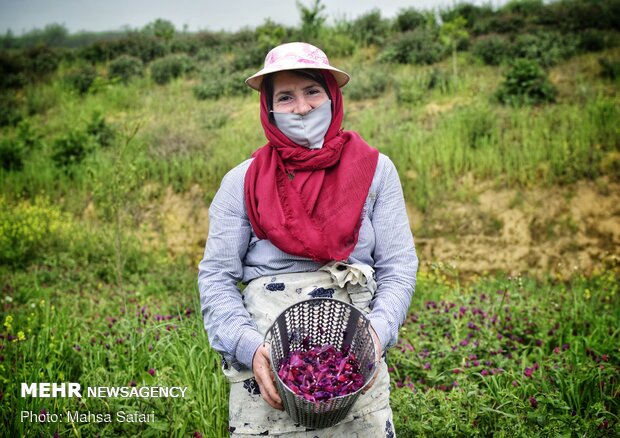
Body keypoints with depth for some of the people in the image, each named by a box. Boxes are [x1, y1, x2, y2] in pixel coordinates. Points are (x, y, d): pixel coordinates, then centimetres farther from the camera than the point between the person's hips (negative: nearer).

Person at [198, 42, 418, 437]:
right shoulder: (243, 181, 2)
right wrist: (249, 347, -13)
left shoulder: (375, 170, 3)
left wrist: (378, 331, -15)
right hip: (264, 363, 0)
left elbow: (398, 268, 2)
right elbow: (216, 277, 2)